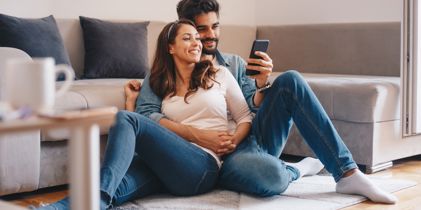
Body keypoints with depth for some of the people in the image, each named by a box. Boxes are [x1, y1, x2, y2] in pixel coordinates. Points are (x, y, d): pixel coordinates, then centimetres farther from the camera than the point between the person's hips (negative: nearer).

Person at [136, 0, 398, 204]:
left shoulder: (235, 63, 18)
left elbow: (254, 108, 10)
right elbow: (144, 115, -10)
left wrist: (262, 83, -12)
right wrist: (198, 135, -21)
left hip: (254, 137, 5)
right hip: (223, 155, -5)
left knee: (290, 80, -18)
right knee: (269, 173, -41)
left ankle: (346, 173, -17)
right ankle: (295, 170, -1)